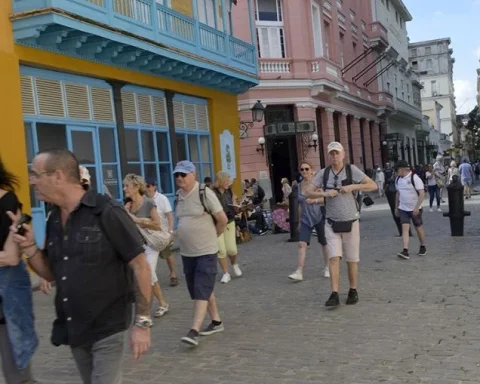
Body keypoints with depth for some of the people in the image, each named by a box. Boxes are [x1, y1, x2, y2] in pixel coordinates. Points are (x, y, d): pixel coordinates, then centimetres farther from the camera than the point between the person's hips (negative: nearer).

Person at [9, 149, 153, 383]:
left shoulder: (107, 213, -16)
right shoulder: (53, 220, 5)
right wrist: (29, 247, -5)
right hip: (73, 328, 7)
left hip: (107, 328, -7)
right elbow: (51, 274, 13)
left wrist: (142, 322, -17)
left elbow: (140, 266, -15)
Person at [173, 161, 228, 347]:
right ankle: (216, 321, 28)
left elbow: (223, 219, -10)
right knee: (200, 290, 14)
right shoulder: (178, 196, 6)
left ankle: (194, 331, -11)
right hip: (187, 251, 7)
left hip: (206, 251, -7)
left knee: (202, 291, -9)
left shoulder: (205, 193, -13)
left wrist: (213, 236, 3)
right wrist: (188, 237, 14)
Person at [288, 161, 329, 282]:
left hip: (318, 217, -3)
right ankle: (299, 272, -15)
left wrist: (315, 200, -25)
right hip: (305, 219, 3)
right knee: (302, 244, -11)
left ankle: (326, 268, 28)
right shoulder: (299, 186, 7)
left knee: (324, 243, 10)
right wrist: (299, 221, 17)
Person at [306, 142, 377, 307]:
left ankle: (353, 291, 24)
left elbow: (373, 185, -4)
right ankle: (334, 294, -9)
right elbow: (308, 193, 2)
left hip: (350, 222, -1)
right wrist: (324, 193, -16)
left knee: (352, 260, 8)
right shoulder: (323, 173, 3)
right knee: (334, 258, -9)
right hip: (332, 223, 1)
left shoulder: (352, 170, -3)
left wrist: (353, 187, -17)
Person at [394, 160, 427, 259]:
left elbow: (422, 194, -18)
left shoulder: (414, 178, -15)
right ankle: (405, 251, -15)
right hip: (403, 209, 5)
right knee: (405, 228, -8)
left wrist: (417, 207, -24)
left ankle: (423, 247, 30)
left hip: (415, 209, -4)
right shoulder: (398, 179, 5)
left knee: (418, 228, 10)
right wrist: (396, 207, 16)